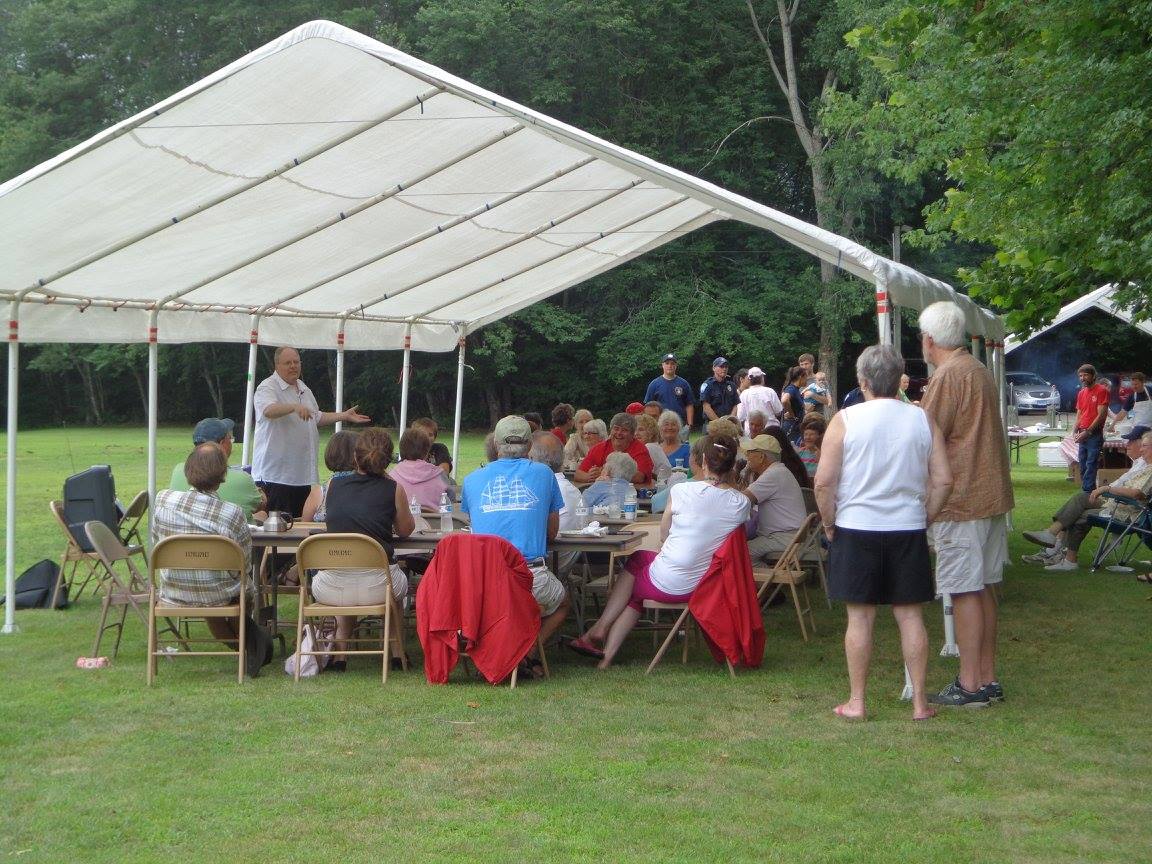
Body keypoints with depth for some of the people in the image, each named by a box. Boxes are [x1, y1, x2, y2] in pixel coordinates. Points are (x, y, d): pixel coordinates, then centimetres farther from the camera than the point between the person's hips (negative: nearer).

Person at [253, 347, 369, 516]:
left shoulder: (304, 389, 19)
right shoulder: (267, 387, -7)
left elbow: (317, 417, 30)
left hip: (304, 475, 8)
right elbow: (269, 410, -29)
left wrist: (345, 416, 23)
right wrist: (295, 407, -43)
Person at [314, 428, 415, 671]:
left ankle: (340, 653, 31)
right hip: (376, 587, -2)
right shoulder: (393, 489, -2)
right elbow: (405, 530, 13)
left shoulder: (334, 485, 5)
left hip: (331, 589, 2)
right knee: (400, 580, 34)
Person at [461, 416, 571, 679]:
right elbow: (552, 531, 20)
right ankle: (528, 652, 5)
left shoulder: (473, 479, 13)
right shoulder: (543, 474, 10)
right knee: (562, 601, 30)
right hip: (531, 577, -2)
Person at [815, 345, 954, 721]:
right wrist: (924, 519, 11)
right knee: (910, 615, 8)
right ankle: (919, 702, 12)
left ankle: (856, 702, 10)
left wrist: (829, 523, 4)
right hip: (908, 529, 2)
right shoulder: (922, 420, 1)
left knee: (860, 616, 4)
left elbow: (824, 482, -10)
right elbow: (943, 481, 0)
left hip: (857, 529, -2)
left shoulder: (845, 420, -7)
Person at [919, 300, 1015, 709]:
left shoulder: (949, 375, -15)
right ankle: (988, 678, 18)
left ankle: (970, 684, -3)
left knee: (965, 591, -5)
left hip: (961, 498, -9)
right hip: (991, 492, 9)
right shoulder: (979, 370, 15)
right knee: (983, 588, 13)